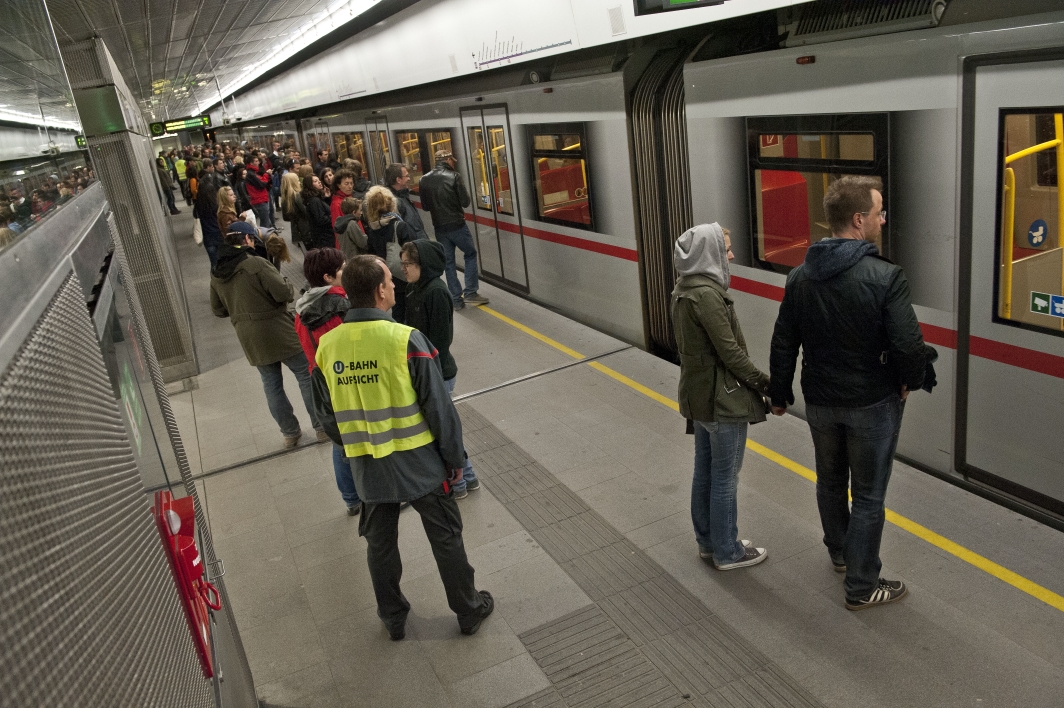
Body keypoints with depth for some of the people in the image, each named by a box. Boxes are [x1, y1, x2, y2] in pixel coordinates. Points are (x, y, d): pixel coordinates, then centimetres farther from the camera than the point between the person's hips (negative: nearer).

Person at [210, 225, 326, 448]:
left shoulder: (216, 274, 3)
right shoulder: (256, 264, -18)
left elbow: (218, 310, 12)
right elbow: (284, 293, -21)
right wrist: (285, 284, 0)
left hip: (250, 340, 6)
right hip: (279, 333, -6)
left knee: (271, 384, 16)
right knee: (307, 376, 8)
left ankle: (290, 433, 23)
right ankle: (322, 426, 14)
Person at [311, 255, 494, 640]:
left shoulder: (327, 347, -7)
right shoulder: (405, 340, -21)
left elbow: (327, 418, 5)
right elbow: (439, 408, -15)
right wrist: (454, 458, -1)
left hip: (367, 469, 4)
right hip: (418, 463, -3)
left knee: (380, 545, 21)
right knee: (446, 539, 16)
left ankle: (393, 619, 39)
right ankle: (469, 611, 32)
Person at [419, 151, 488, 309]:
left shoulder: (425, 180, 3)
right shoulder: (454, 176, -11)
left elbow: (425, 206, 9)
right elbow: (465, 202, -11)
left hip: (439, 228, 4)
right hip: (457, 225, -4)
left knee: (448, 262, 11)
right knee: (470, 254, 14)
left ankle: (456, 299, 12)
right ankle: (470, 292, 6)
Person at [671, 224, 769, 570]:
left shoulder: (683, 290, 5)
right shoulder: (707, 294, -23)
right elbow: (730, 351, -22)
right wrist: (766, 384, -11)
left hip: (696, 395, 9)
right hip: (722, 399, -9)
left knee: (704, 472, 19)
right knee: (725, 478, 5)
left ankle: (707, 541, 33)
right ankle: (727, 552, 20)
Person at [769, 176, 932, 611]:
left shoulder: (800, 277, -4)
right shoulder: (885, 277, -21)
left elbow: (783, 344, 2)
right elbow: (909, 346, -25)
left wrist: (779, 394, 13)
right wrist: (910, 381, -4)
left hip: (820, 400, 5)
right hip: (872, 403, -5)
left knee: (830, 480, 24)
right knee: (868, 495, 8)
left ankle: (839, 553, 45)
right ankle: (862, 587, 20)